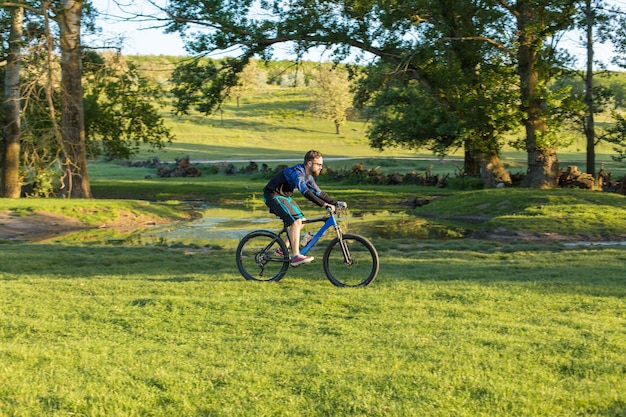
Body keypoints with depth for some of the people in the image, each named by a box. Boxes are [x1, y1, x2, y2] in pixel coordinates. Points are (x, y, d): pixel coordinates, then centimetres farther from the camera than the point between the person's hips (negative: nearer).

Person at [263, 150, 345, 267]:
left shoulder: (308, 177, 4)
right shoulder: (297, 172, -26)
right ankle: (296, 257, -20)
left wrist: (335, 202, 0)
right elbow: (305, 192, -39)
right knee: (296, 221, -21)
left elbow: (318, 192, 11)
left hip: (285, 196, 10)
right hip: (273, 196, -10)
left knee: (301, 221, 6)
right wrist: (324, 205, -44)